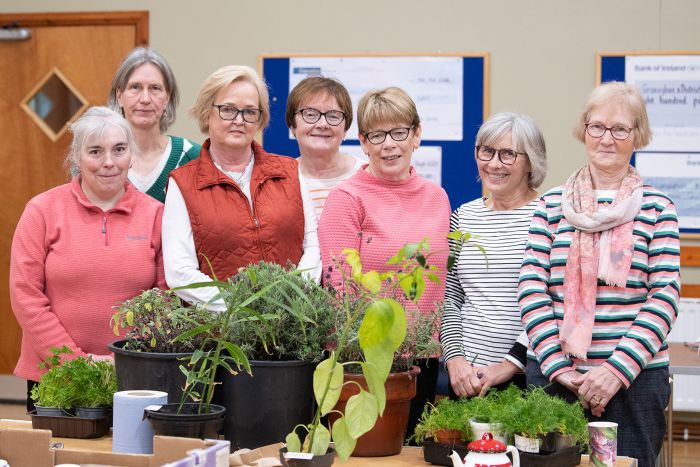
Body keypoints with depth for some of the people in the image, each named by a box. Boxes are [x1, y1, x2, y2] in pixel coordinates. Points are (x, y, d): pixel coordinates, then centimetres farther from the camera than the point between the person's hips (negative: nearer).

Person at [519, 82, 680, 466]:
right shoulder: (552, 205, 7)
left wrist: (617, 369, -13)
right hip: (553, 374, 1)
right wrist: (556, 366, -10)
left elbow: (665, 294, -3)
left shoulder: (656, 208, 3)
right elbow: (531, 289, 0)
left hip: (634, 377, -1)